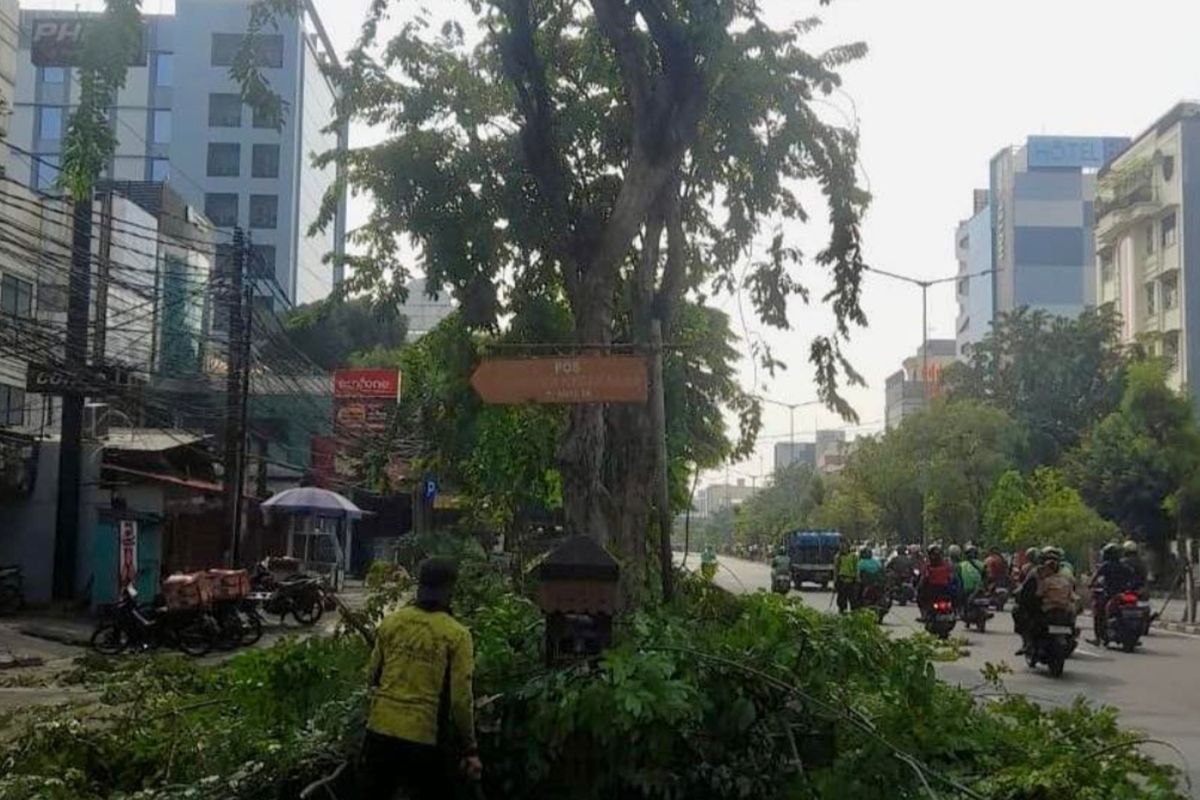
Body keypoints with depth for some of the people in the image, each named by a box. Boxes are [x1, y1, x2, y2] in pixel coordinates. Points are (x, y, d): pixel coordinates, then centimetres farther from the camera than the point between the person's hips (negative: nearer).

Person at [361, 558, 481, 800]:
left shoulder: (390, 622, 2)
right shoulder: (456, 635, -9)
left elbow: (373, 674, 11)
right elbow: (460, 698, -10)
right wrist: (469, 749, -1)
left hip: (381, 729, 4)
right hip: (422, 737, -4)